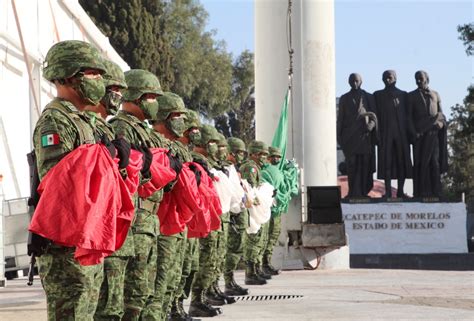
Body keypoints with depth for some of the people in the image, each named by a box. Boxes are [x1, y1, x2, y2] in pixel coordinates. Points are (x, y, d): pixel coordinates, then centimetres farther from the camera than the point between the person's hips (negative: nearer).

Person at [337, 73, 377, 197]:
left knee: (365, 165, -3)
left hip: (365, 135, 0)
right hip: (350, 136, 0)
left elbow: (374, 115, 7)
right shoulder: (344, 99, 12)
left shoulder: (368, 97, 11)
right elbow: (340, 118, 11)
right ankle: (354, 193, -4)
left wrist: (371, 125, -13)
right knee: (352, 165, -5)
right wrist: (339, 136, 5)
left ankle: (363, 191, 4)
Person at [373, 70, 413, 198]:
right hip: (385, 133, -1)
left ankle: (400, 190, 4)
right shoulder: (378, 95, 9)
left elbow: (408, 115, 9)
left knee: (402, 161, -1)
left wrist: (409, 133, 0)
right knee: (386, 162, -5)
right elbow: (376, 115, 5)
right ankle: (388, 191, -4)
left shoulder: (403, 95, 11)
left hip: (401, 133, 1)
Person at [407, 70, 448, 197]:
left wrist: (441, 124, -8)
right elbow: (409, 116, 3)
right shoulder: (411, 96, 10)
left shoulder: (435, 95, 16)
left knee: (434, 162, -4)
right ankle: (420, 193, -6)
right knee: (420, 163, -6)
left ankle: (435, 193, -3)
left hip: (434, 133, 1)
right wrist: (414, 132, -9)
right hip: (419, 133, -1)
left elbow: (441, 114, 14)